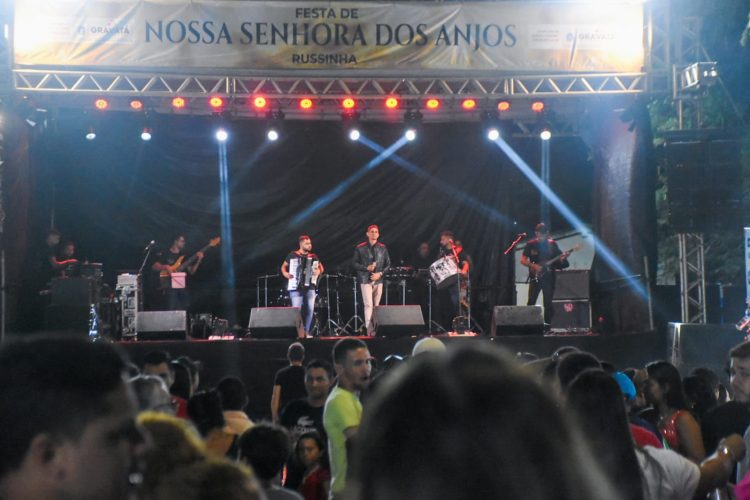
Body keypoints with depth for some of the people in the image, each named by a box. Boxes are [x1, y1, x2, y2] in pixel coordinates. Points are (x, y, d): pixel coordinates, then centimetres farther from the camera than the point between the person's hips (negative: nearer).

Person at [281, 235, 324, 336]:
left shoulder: (313, 257, 13)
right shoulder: (292, 255, 7)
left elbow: (320, 267, 15)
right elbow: (283, 266, 14)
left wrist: (319, 271, -7)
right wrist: (285, 274, -5)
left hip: (310, 287, 3)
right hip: (296, 287, -3)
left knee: (310, 309, -3)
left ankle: (306, 331, 7)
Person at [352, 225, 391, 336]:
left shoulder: (383, 248, 7)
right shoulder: (360, 248, 1)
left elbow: (388, 264, 10)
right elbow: (354, 263, 2)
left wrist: (380, 273, -6)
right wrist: (366, 268, -12)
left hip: (378, 280, 3)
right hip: (365, 280, -3)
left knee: (376, 306, 7)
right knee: (368, 305, -13)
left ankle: (375, 329, 14)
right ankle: (369, 330, -16)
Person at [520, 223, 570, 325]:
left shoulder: (552, 244, 6)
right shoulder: (531, 245, 4)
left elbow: (559, 258, 7)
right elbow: (523, 260, 1)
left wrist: (562, 258, -16)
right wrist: (534, 266, -13)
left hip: (549, 277, 1)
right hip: (535, 277, -1)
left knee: (548, 303, -1)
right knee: (531, 302, -7)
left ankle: (547, 324, 3)